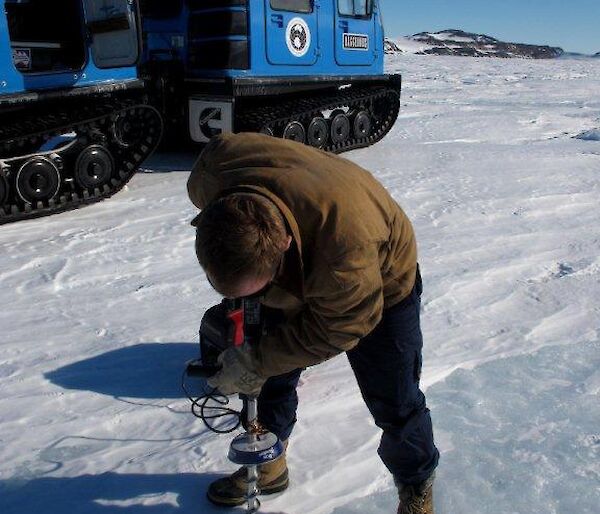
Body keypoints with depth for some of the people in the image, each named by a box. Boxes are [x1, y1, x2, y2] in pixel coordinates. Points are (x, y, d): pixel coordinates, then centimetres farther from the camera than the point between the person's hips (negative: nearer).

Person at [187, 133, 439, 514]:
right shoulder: (210, 176, -32)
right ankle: (268, 466, 38)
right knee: (270, 379, 13)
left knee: (394, 402, 2)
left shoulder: (345, 243, -48)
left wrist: (256, 362, -22)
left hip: (380, 285, -5)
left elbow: (338, 328, -29)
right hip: (297, 273, 5)